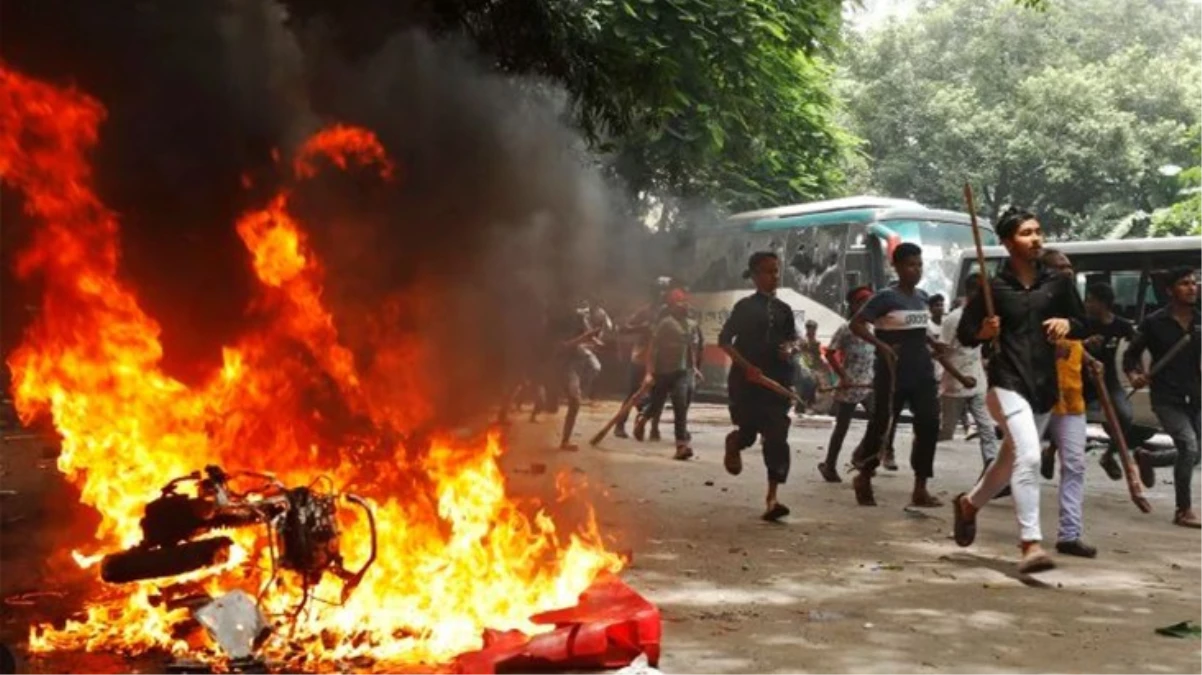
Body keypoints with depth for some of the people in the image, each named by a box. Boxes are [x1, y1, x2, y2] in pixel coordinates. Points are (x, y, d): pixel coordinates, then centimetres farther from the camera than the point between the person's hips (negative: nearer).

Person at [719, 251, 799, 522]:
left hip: (778, 380, 4)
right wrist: (747, 367, -18)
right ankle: (734, 444, 40)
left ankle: (772, 498, -6)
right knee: (748, 432, 0)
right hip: (746, 380, -3)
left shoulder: (783, 309, 10)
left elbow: (793, 340, 20)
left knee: (776, 438, -6)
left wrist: (791, 349, -5)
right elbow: (724, 340, -6)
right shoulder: (745, 307, -3)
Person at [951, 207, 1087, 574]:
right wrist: (983, 333, -19)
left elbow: (1083, 324, 13)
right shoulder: (994, 287, -3)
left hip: (1044, 384, 5)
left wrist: (1068, 324, -9)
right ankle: (1031, 544, -19)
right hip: (1007, 382, -5)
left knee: (1011, 460, 18)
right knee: (1028, 457, -22)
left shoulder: (1057, 283, 5)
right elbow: (964, 333, 3)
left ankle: (969, 503, 46)